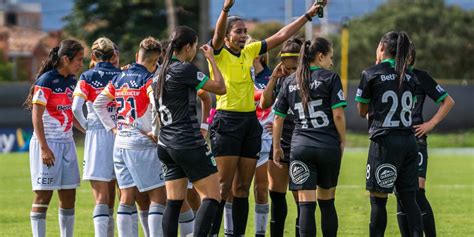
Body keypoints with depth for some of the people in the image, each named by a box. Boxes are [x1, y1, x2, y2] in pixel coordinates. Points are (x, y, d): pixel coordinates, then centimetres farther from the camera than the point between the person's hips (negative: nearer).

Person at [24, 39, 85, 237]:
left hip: (67, 143, 8)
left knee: (68, 196, 8)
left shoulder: (72, 80, 10)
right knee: (43, 196, -5)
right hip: (47, 144, -8)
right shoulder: (46, 81, -12)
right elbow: (36, 117, -14)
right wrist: (44, 148, -19)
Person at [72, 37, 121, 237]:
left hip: (96, 136, -3)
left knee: (101, 196, -5)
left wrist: (86, 125, 4)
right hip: (120, 136, 3)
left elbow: (76, 108, -11)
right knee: (111, 195, 16)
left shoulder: (87, 77, -1)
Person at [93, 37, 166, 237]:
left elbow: (98, 103, 18)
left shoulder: (119, 78, 11)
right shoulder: (148, 79, -9)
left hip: (120, 143, 7)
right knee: (158, 197, -3)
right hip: (142, 145, -7)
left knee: (127, 197, 8)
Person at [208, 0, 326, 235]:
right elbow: (218, 34, -24)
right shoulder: (219, 54, -3)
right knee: (223, 186, -10)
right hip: (226, 121, -6)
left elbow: (281, 35, 18)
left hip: (250, 122, 6)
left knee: (242, 188, 8)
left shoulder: (249, 51, 14)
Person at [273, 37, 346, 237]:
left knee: (306, 203, -5)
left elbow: (278, 118, 12)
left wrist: (276, 147, 20)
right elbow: (338, 115, -8)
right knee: (327, 202, 13)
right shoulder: (330, 78, -1)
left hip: (300, 147, 1)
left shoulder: (290, 82, 11)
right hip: (329, 146, -1)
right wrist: (342, 141, 5)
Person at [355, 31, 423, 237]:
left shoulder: (371, 74, -5)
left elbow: (362, 111, 5)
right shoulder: (410, 77, 11)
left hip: (384, 141, -5)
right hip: (409, 141, 5)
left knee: (378, 198, 0)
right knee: (409, 199, 6)